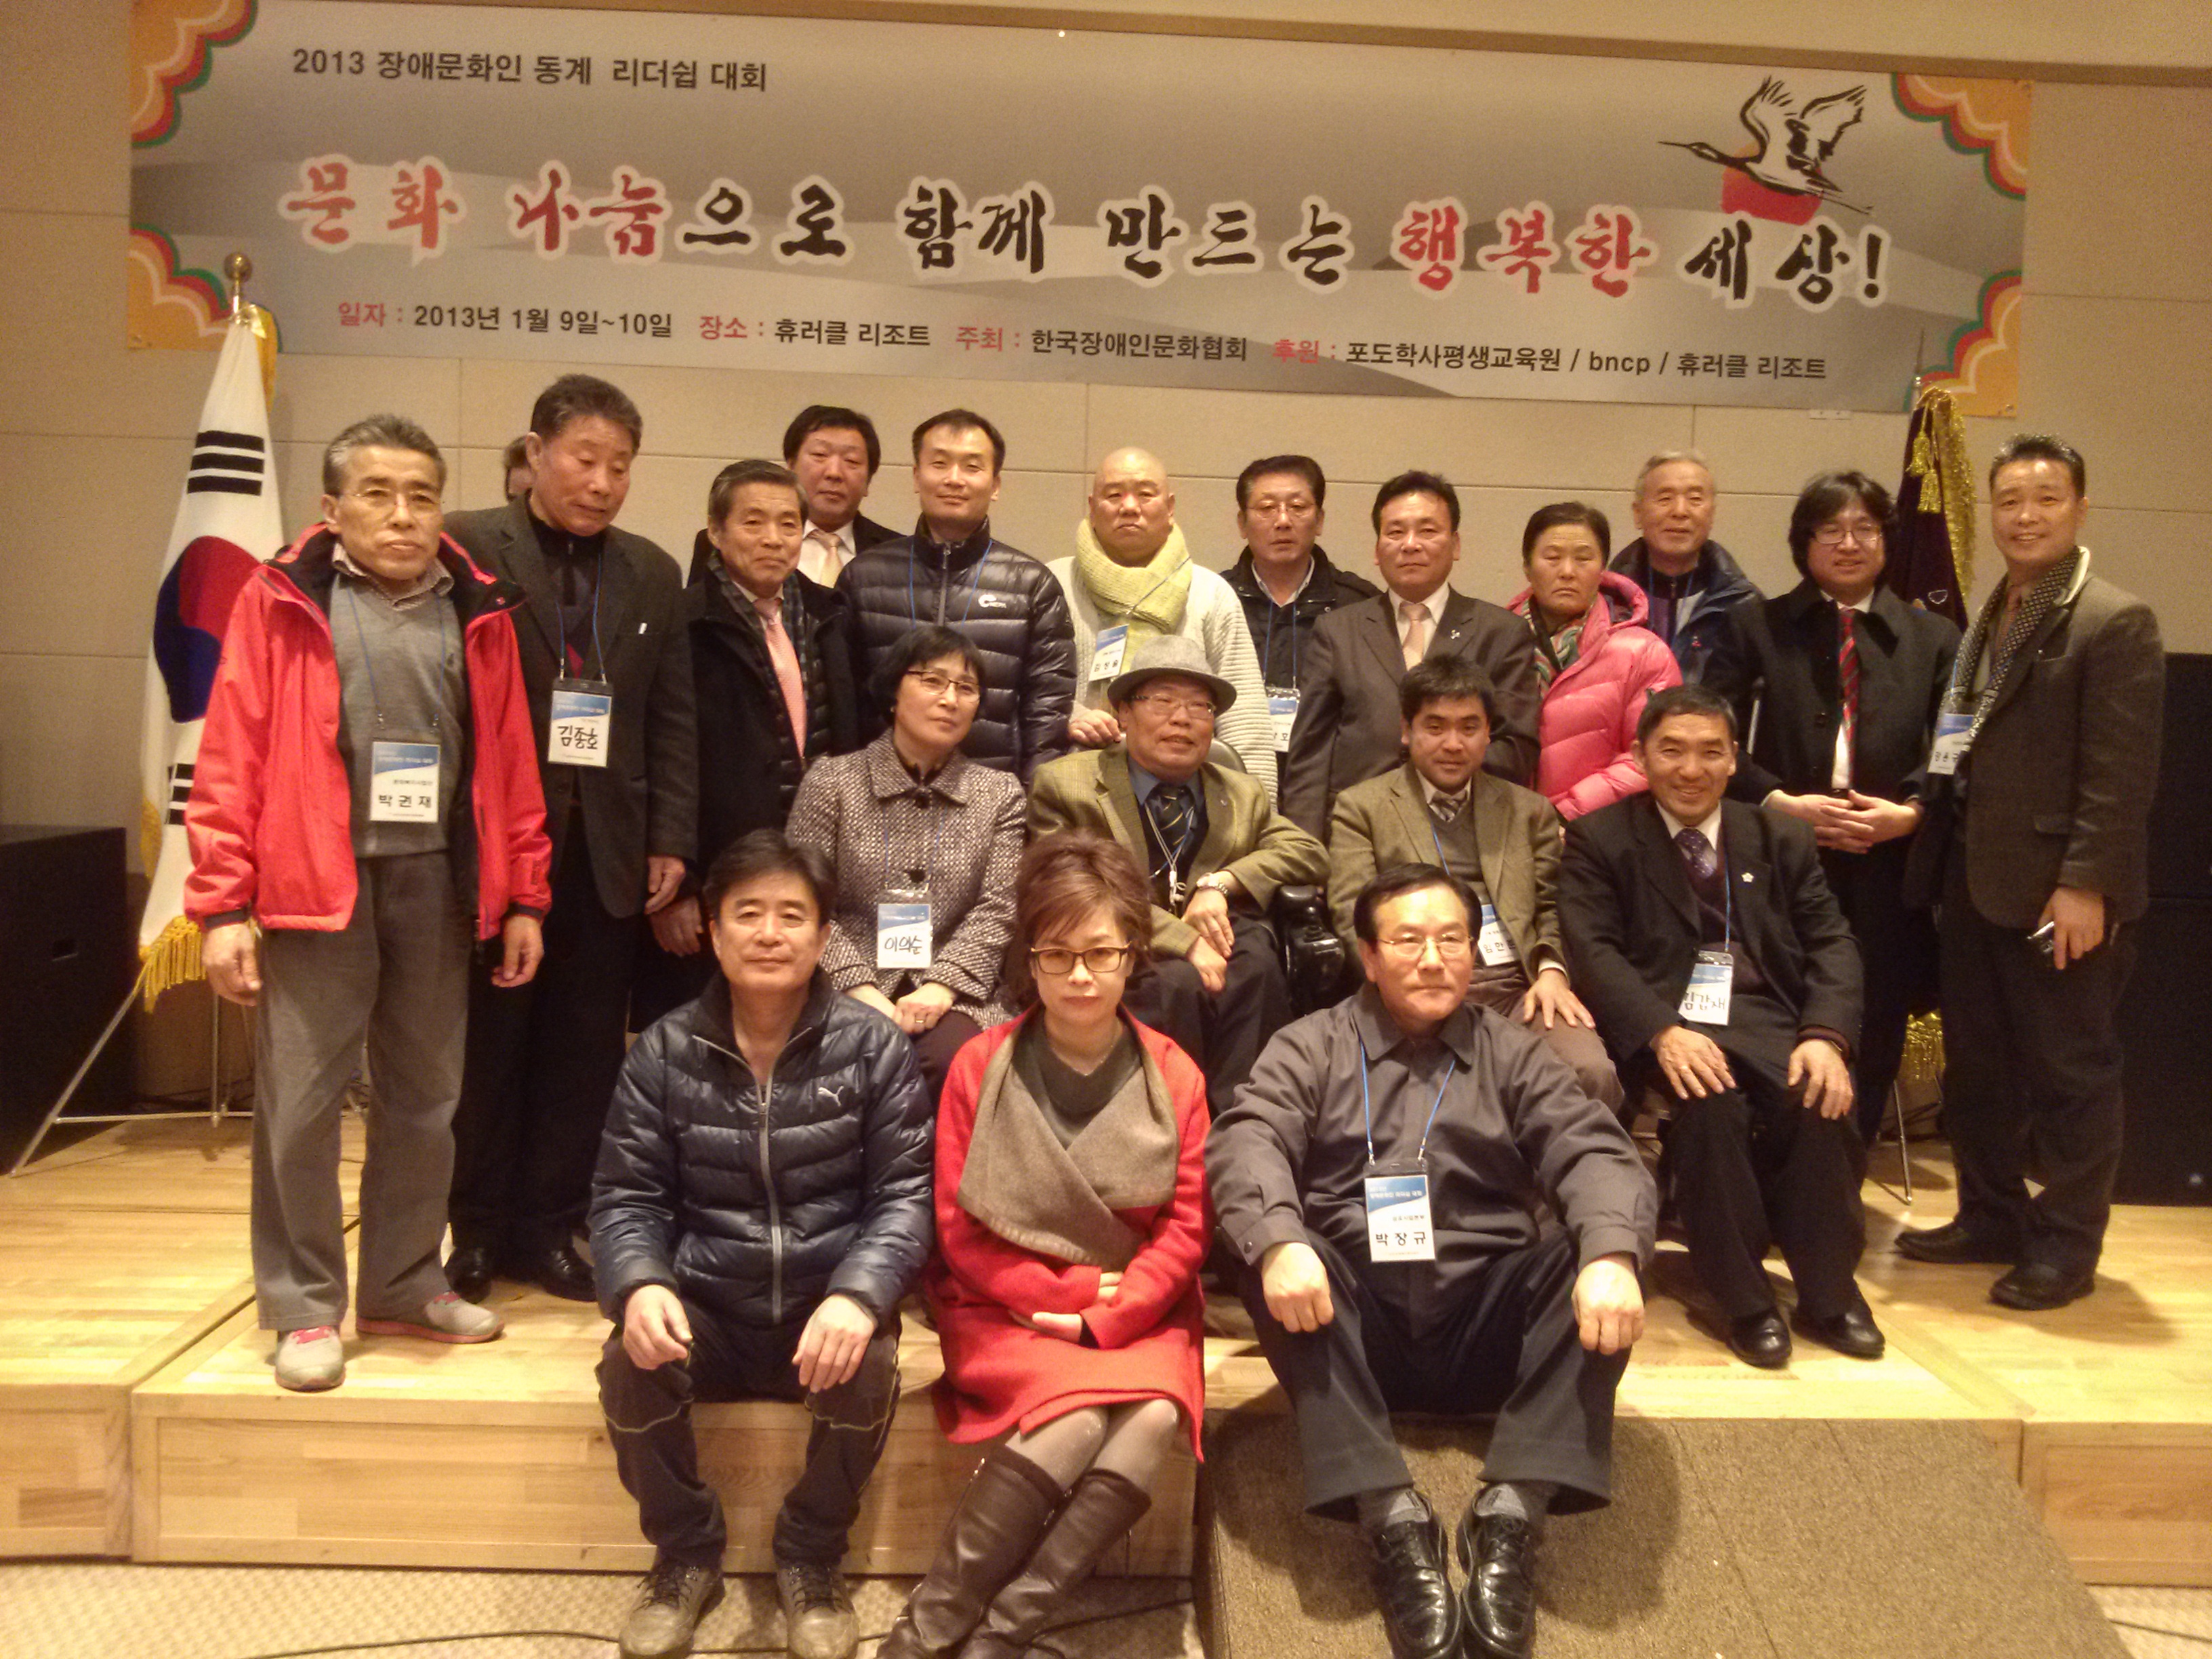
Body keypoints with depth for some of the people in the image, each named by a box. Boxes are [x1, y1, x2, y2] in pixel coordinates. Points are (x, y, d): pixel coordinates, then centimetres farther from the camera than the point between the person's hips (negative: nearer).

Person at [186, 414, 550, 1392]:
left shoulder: (477, 615, 7)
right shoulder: (282, 604, -1)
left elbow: (509, 764, 8)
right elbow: (230, 761, -4)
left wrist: (523, 897, 7)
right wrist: (221, 907, -8)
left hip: (437, 883, 3)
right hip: (315, 882, -3)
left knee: (426, 1097, 12)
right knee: (300, 1101, 1)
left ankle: (402, 1285, 27)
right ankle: (303, 1307, 16)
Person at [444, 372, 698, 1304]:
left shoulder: (653, 575, 11)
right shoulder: (468, 549, -2)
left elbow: (673, 720, 10)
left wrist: (670, 841, 3)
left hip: (607, 850, 4)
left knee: (584, 1048, 7)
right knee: (487, 1042, 7)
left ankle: (547, 1229, 20)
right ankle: (477, 1233, 21)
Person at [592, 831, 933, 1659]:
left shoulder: (873, 1046, -3)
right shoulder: (664, 1053, 1)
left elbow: (905, 1191, -7)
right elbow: (626, 1196, 2)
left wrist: (859, 1293, -26)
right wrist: (639, 1285, -21)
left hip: (829, 1307, -1)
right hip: (705, 1308, 2)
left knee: (867, 1371, -31)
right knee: (629, 1366, -27)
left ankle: (811, 1557, 1)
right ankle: (686, 1553, 4)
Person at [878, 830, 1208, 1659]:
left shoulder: (1175, 1076, 0)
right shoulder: (980, 1067, -3)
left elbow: (1186, 1228, -2)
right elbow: (959, 1230, -3)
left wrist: (1103, 1317, -14)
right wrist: (1065, 1293, -11)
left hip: (1137, 1314, 2)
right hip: (1007, 1310, -2)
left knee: (1154, 1418, -29)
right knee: (1074, 1417, -31)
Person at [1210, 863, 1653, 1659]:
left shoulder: (1511, 1051, 14)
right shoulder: (1311, 1046, 9)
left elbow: (1594, 1150, -2)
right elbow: (1247, 1140, -9)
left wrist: (1613, 1254, -25)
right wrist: (1279, 1242, -31)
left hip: (1484, 1324, 1)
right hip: (1356, 1321, -1)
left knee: (1597, 1270, -23)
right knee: (1275, 1265, -29)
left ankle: (1511, 1512, -27)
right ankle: (1392, 1519, -31)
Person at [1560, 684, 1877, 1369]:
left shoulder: (1780, 837, 18)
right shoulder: (1599, 839, 7)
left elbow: (1831, 944, 9)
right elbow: (1593, 950, -5)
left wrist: (1826, 1035, -11)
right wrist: (1663, 1031, -23)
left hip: (1771, 1017, 3)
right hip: (1666, 1021, -3)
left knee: (1822, 1100, -28)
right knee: (1711, 1103, -34)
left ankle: (1829, 1293, -9)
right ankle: (1742, 1300, -17)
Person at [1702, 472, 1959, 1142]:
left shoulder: (1934, 638, 11)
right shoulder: (1756, 626, 6)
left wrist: (1909, 813, -10)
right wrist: (1782, 803, -12)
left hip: (1887, 871, 2)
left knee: (1872, 1042, 7)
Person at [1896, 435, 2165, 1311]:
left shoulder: (2116, 622, -10)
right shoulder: (1988, 618, 15)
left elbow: (2120, 774, -16)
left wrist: (2085, 885, -20)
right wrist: (1928, 830, 6)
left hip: (2056, 888, -8)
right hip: (1975, 879, 8)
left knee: (2069, 1073, 5)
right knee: (1976, 1064, 15)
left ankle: (2065, 1246, 17)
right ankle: (1991, 1216, 29)